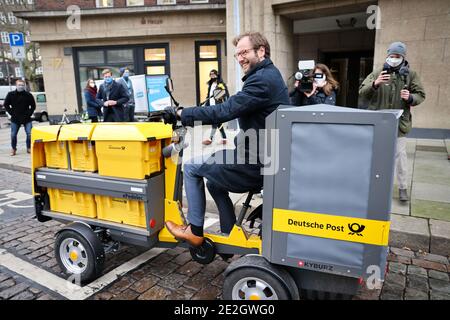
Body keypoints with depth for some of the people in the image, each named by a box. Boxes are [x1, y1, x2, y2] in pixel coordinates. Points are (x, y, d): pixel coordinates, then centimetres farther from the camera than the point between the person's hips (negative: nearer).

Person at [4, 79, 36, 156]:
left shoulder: (28, 95, -1)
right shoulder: (10, 94, 1)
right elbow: (6, 105, 9)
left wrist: (29, 113, -3)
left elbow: (33, 106, 7)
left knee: (29, 133, -6)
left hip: (26, 118, -1)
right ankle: (13, 149, 20)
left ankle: (29, 148, 11)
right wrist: (12, 113, -1)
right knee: (13, 135, 4)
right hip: (15, 119, 1)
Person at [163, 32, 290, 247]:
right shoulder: (268, 75, 15)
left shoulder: (263, 80, -19)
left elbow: (225, 111, -25)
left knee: (192, 167, 1)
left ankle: (195, 232, 11)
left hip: (256, 163, -10)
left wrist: (180, 113, -18)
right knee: (214, 183, 23)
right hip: (263, 157, 10)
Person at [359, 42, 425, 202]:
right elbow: (362, 92, -5)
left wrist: (410, 98, -19)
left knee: (400, 155, 6)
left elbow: (421, 95, 4)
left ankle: (402, 187, 20)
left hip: (399, 123, 0)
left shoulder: (410, 74, 2)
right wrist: (374, 84, -25)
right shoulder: (377, 73, 0)